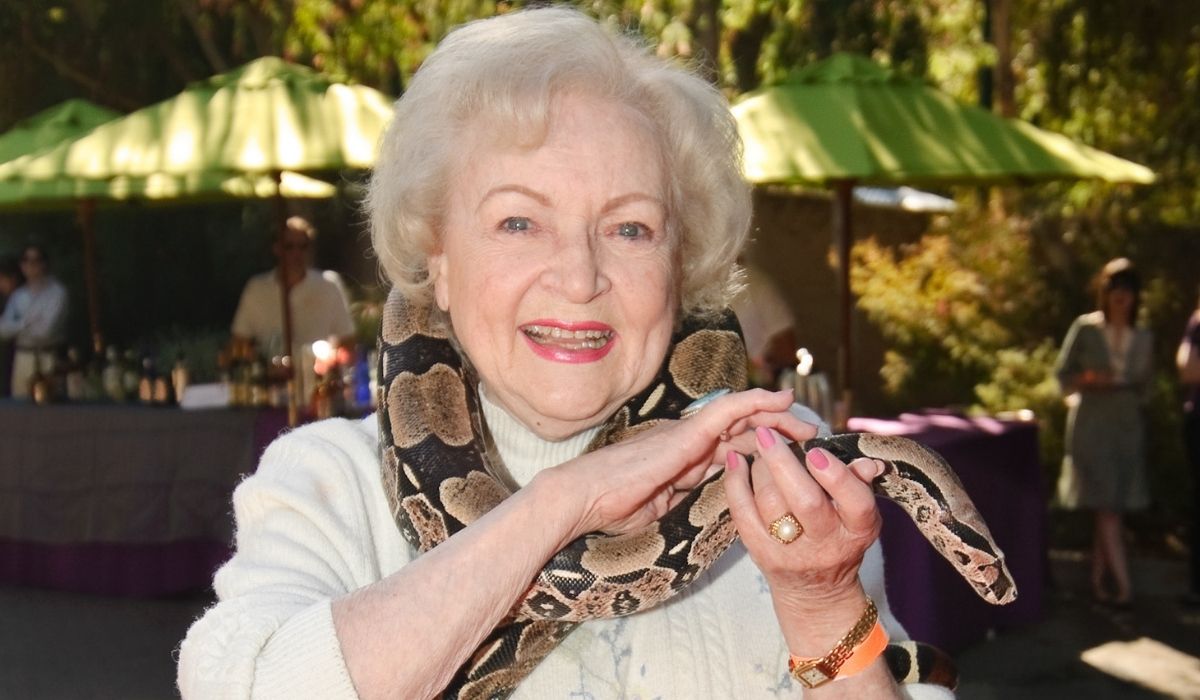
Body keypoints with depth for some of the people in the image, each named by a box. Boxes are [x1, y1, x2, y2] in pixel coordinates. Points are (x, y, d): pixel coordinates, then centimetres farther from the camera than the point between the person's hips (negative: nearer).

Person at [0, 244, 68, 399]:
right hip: (22, 356, 5)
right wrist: (26, 322, -11)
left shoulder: (56, 291, -5)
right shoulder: (18, 295, 11)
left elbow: (46, 329, -11)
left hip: (48, 358, -5)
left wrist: (17, 326, 0)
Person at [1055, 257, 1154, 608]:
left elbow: (1144, 385, 17)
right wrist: (1090, 380, -16)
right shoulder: (1084, 328, 0)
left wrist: (1127, 386, -4)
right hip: (1092, 425, -4)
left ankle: (1099, 579, 15)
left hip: (1129, 426, 4)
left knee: (1114, 509, 5)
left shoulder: (1142, 338, 10)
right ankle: (1123, 585, -11)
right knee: (1106, 508, -9)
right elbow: (1063, 374, 2)